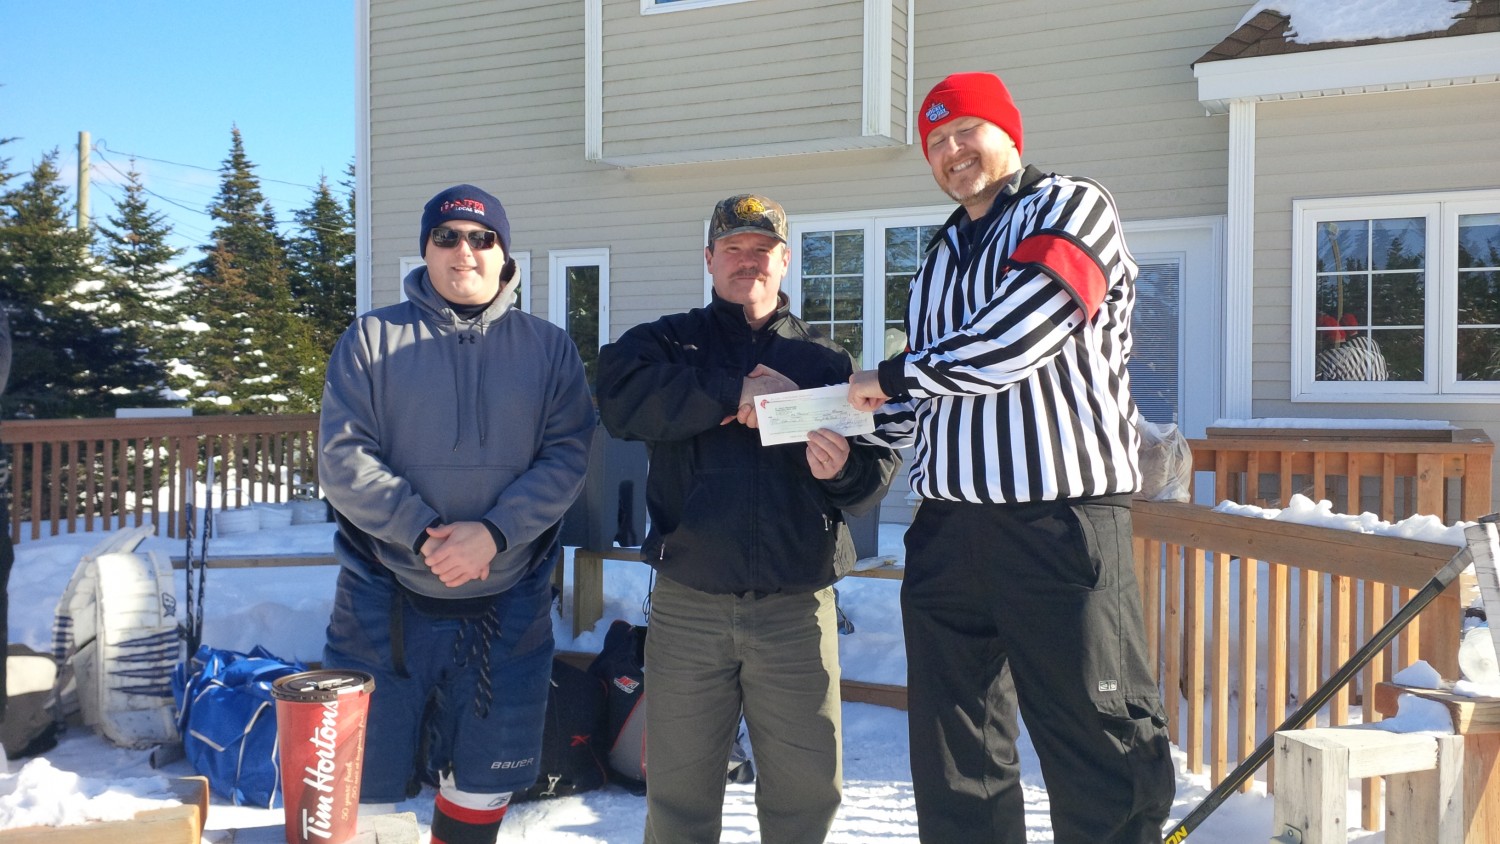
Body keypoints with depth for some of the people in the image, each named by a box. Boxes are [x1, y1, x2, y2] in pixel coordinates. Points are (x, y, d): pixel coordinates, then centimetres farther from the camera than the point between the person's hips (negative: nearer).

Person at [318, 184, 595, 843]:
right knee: (356, 781, 7)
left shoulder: (548, 348, 4)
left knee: (483, 785, 14)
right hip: (386, 598, -1)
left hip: (508, 605, 1)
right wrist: (424, 534, -18)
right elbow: (342, 460, -6)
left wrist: (493, 533, -19)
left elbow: (566, 458, -5)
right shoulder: (374, 338, 1)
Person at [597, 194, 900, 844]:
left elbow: (883, 462, 3)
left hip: (796, 607, 1)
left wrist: (843, 469, -20)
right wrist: (736, 392, -16)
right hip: (686, 606, 0)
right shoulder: (666, 341, 7)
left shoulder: (827, 361, 11)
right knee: (677, 788, 11)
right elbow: (621, 399, -15)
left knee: (808, 785, 6)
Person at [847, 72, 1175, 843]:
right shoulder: (939, 260, 20)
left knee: (1096, 743, -2)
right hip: (948, 521, 7)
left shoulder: (1070, 207, -1)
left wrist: (890, 377, -5)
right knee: (951, 754, 12)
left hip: (1060, 518, -7)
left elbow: (1012, 340, -16)